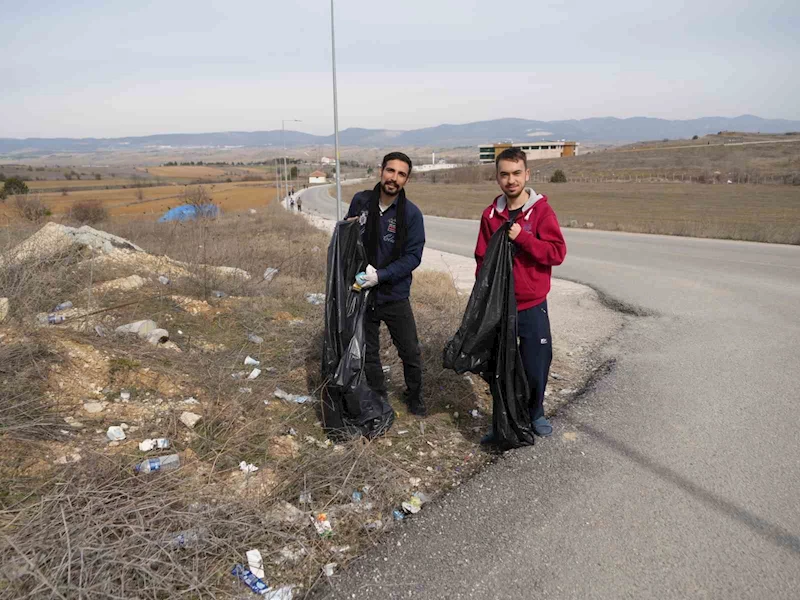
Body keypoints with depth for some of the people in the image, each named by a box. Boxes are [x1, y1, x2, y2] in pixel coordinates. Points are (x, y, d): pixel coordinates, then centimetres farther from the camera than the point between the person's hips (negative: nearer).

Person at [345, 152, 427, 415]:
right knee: (368, 354, 15)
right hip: (362, 294, 2)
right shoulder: (360, 201, -3)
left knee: (411, 353, 9)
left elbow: (413, 256, -14)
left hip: (395, 295, -2)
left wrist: (380, 275, -24)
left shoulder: (411, 213, -12)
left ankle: (414, 397, 35)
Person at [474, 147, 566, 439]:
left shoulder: (541, 210, -6)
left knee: (536, 365, 6)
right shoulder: (490, 214, 3)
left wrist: (522, 237, -22)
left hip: (533, 307, -2)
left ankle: (535, 412, 32)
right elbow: (482, 259, 7)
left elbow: (557, 252, -13)